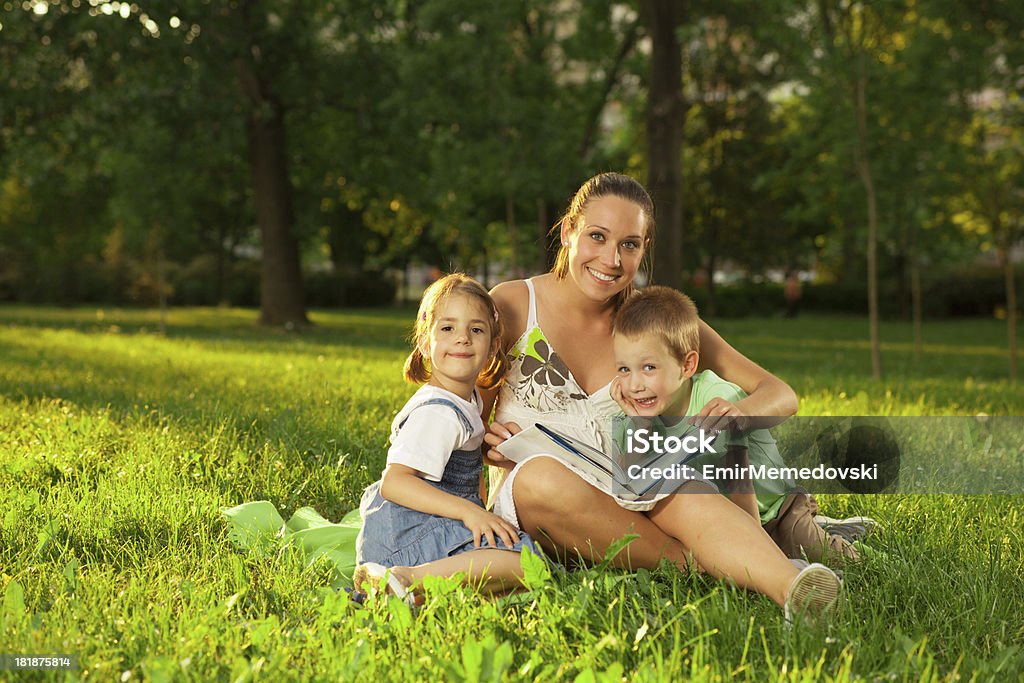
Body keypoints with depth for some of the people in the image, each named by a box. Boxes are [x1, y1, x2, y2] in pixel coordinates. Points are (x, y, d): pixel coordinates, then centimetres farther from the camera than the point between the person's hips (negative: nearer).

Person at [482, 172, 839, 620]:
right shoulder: (512, 305, -1)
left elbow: (780, 395, 4)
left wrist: (741, 411, -20)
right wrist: (482, 440, -19)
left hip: (629, 500, 1)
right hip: (524, 502, -1)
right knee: (542, 475, -38)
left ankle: (791, 587, -56)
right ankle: (703, 565, -29)